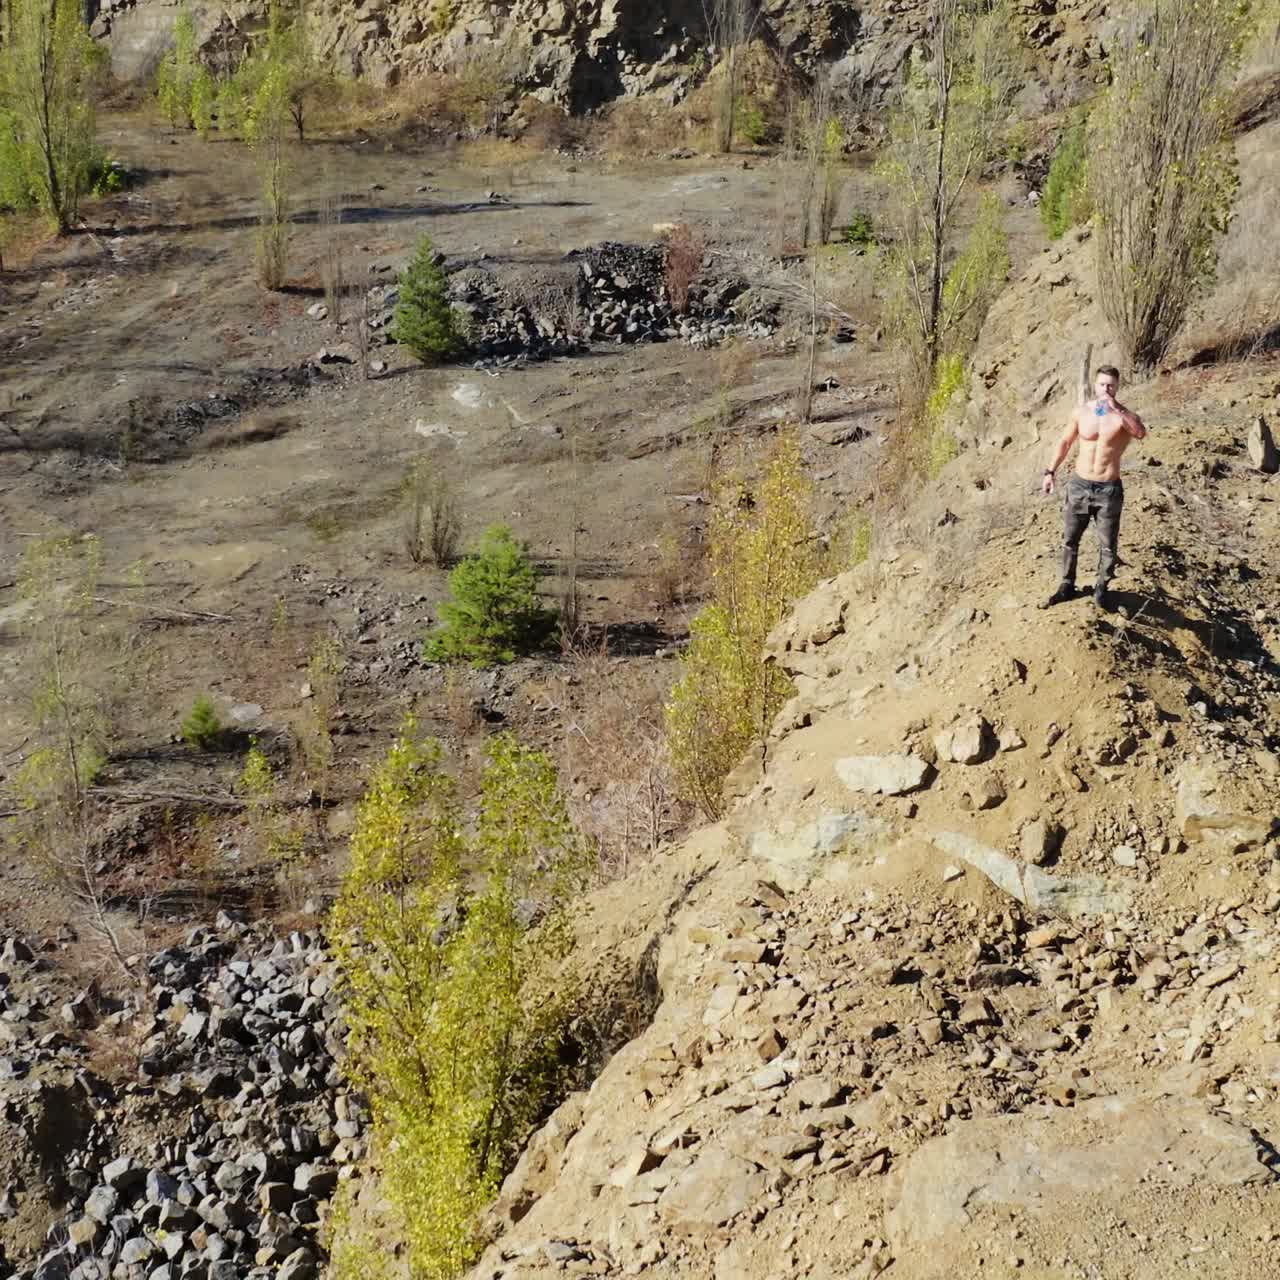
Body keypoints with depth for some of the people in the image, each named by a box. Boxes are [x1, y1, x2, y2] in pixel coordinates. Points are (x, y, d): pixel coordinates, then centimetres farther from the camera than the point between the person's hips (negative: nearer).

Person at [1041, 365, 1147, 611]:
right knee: (1070, 540, 12)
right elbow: (1065, 442, 11)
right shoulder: (1081, 412, 0)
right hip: (1079, 485, 3)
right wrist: (1050, 472, 7)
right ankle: (1067, 585, 27)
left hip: (1109, 490, -3)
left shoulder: (1124, 415, -9)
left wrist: (1116, 410, -35)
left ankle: (1101, 588, 23)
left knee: (1107, 545, 6)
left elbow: (1141, 433, -32)